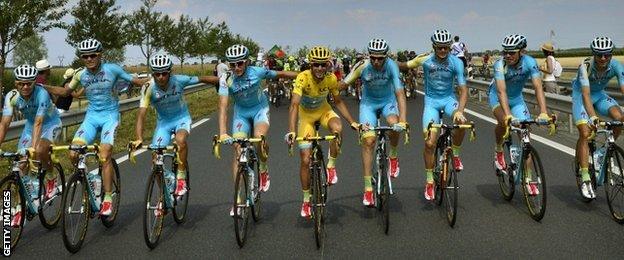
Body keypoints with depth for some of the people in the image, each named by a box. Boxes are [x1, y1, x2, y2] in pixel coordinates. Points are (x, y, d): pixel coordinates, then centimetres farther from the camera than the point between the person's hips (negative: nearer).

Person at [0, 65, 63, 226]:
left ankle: (51, 179, -4)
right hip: (30, 125, 4)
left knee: (40, 151, -33)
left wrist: (33, 147, -48)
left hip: (51, 124, -4)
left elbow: (38, 123, -38)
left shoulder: (42, 94, -32)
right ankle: (20, 205, 7)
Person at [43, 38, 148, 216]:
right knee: (73, 153, -16)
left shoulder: (112, 69, -8)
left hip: (110, 115, -3)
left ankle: (108, 198, -12)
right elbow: (66, 91, 17)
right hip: (92, 116, 3)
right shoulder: (80, 75, 1)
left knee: (105, 155, -21)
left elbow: (135, 81, 0)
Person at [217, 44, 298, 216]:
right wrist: (222, 133, -43)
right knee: (238, 150, -9)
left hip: (260, 109, -1)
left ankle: (264, 171, 1)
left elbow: (280, 74, -7)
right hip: (241, 112, 1)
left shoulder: (257, 72, -24)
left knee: (259, 138, -30)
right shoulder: (226, 79, -24)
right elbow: (223, 107, -31)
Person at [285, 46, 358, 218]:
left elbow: (338, 102, -3)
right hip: (306, 114, -2)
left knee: (337, 128, -35)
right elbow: (294, 105, -39)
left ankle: (331, 166, -12)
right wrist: (291, 131, -50)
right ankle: (306, 200, 12)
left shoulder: (331, 79, -20)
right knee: (305, 160, -5)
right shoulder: (303, 78, -31)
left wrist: (352, 122, -8)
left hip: (323, 110, 2)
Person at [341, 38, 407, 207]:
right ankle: (368, 188, -11)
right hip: (368, 102, 0)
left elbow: (400, 93, -32)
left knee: (395, 125, -31)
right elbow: (342, 85, -15)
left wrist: (402, 121, -43)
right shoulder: (362, 66, -24)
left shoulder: (391, 66, -26)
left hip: (388, 101, 0)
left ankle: (393, 157, 1)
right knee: (368, 140, -15)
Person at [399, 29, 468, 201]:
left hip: (448, 98, 0)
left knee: (461, 122, -33)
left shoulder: (456, 62, -14)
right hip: (431, 100, 0)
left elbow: (463, 90, -18)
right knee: (429, 143, -9)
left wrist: (460, 111, -33)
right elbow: (405, 66, 0)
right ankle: (430, 182, 9)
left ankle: (455, 155, -5)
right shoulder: (425, 60, -13)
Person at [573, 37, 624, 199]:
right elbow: (586, 94, -40)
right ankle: (585, 179, -16)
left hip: (600, 94, 4)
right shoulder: (586, 66, -31)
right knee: (585, 133, -18)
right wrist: (593, 117, -54)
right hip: (581, 95, -4)